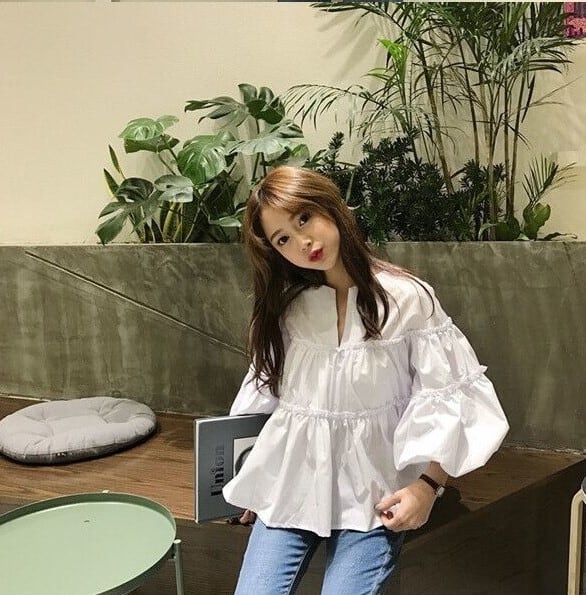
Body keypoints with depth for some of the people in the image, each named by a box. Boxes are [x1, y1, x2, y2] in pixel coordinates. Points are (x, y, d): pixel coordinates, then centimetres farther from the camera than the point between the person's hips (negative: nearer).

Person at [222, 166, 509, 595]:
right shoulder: (284, 306, 4)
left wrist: (428, 483, -12)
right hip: (291, 484, 3)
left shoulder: (407, 297, -9)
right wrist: (245, 475, 7)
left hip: (372, 492, -3)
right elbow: (265, 391, 10)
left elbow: (449, 395, -7)